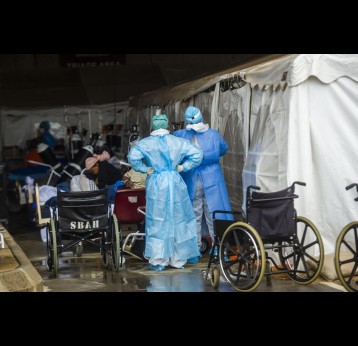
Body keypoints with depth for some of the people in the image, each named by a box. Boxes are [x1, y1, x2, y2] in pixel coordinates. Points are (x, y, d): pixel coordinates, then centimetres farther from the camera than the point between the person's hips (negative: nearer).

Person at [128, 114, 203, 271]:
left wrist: (144, 169, -6)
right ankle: (178, 259, 18)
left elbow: (132, 156, -19)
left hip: (156, 185, -2)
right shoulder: (178, 142, 2)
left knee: (157, 222, 5)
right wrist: (183, 167, 2)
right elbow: (197, 153, -3)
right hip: (175, 183, 2)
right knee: (177, 219, 11)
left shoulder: (146, 143, -4)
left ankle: (158, 260, 7)